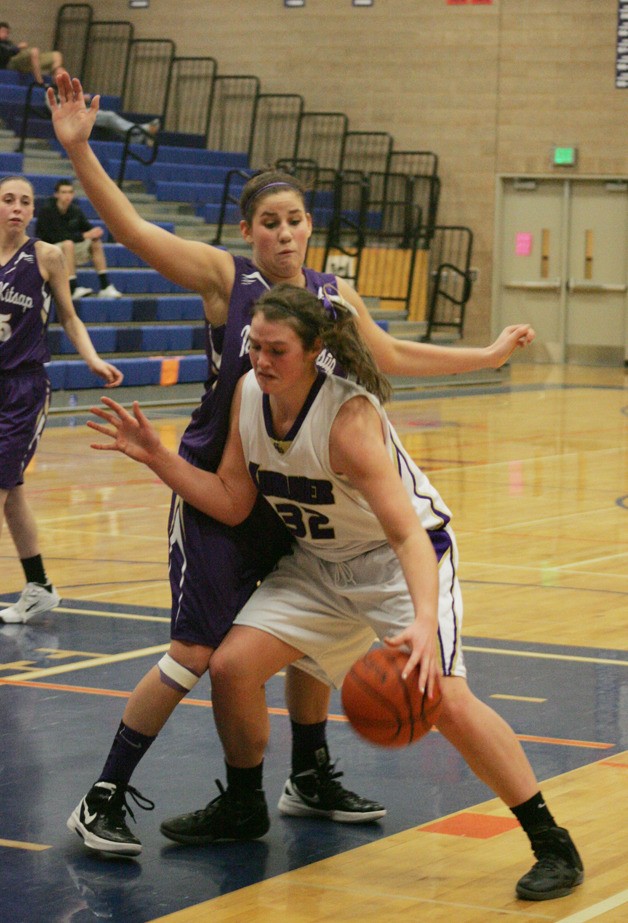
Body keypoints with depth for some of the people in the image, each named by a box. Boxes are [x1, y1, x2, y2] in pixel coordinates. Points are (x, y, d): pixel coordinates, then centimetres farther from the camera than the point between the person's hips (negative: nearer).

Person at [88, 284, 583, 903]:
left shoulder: (350, 418, -32)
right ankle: (243, 807, 22)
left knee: (444, 700, -21)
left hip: (400, 560, -7)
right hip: (320, 562, 7)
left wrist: (424, 622, -53)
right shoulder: (249, 393, -12)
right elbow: (232, 503, -3)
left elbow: (408, 532, -39)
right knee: (231, 666, -5)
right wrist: (157, 457, -14)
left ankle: (553, 845, -10)